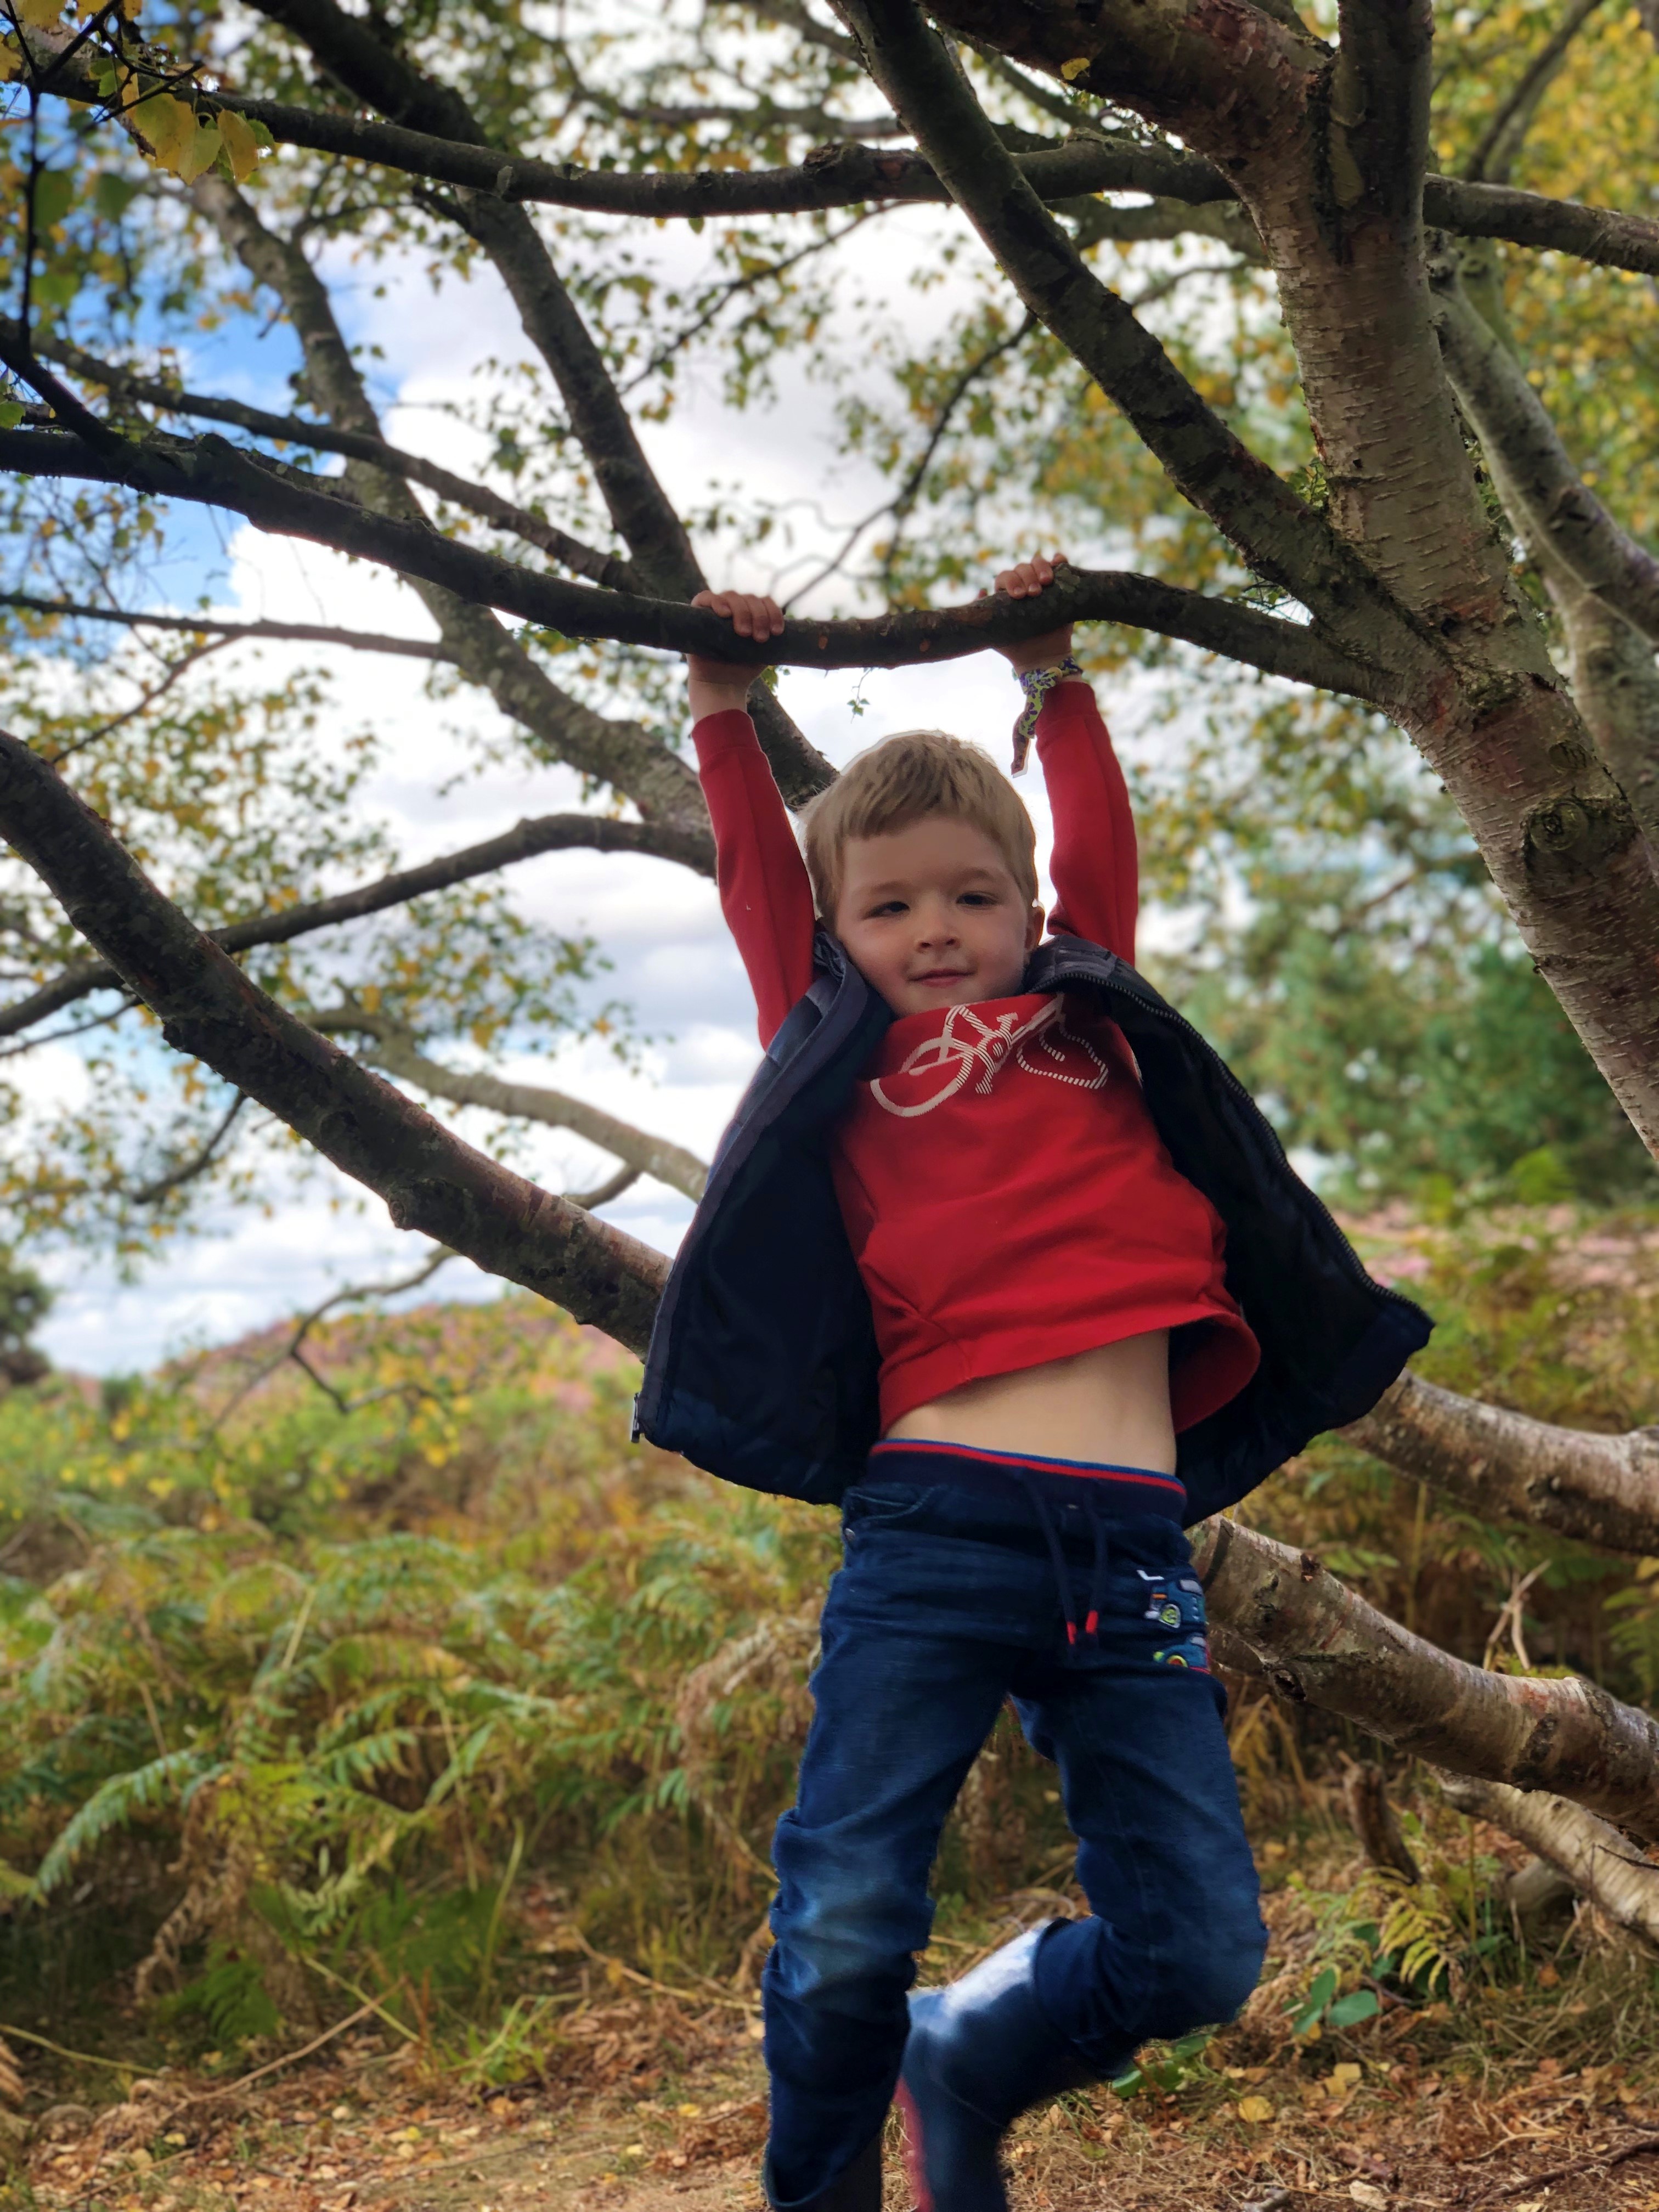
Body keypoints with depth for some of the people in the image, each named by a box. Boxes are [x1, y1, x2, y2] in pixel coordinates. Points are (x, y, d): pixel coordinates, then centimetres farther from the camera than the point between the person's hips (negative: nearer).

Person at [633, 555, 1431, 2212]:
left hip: (1131, 1548, 3)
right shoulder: (837, 1052, 14)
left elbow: (1098, 838, 27)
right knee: (847, 1931, -11)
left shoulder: (1086, 1019, 19)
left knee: (1194, 1951, -1)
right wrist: (723, 713, 23)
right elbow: (757, 880, 16)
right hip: (931, 1529, -2)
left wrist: (1053, 682, 36)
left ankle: (965, 2061, 28)